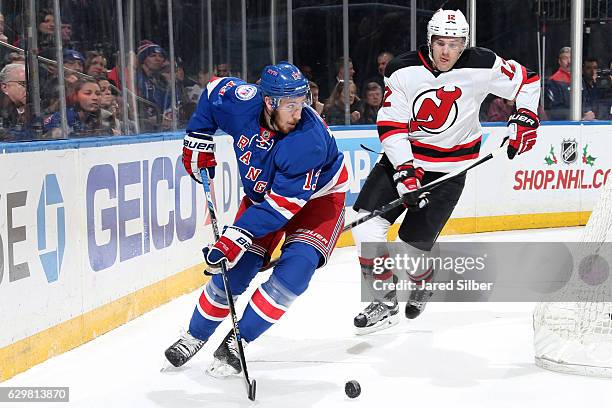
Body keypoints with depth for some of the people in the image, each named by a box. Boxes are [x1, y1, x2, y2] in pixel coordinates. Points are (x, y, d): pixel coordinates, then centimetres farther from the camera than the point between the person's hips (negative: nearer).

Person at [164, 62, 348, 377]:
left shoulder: (310, 140, -36)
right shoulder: (241, 102, -25)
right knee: (233, 268, -2)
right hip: (261, 192, 4)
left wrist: (237, 237, -39)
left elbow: (283, 203, -35)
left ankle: (235, 343, -9)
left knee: (295, 269, -24)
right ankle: (195, 336, 23)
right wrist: (197, 141, -1)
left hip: (317, 197, -4)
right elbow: (215, 89, 0)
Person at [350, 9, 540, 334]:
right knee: (366, 225, -14)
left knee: (413, 243, -7)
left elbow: (527, 81, 4)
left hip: (448, 168, -2)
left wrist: (524, 119, -4)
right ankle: (385, 303, 3)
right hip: (403, 157, 2)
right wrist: (405, 173, -21)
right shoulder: (403, 70, -11)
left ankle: (422, 286, 30)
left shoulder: (481, 67, -12)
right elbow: (390, 126, -12)